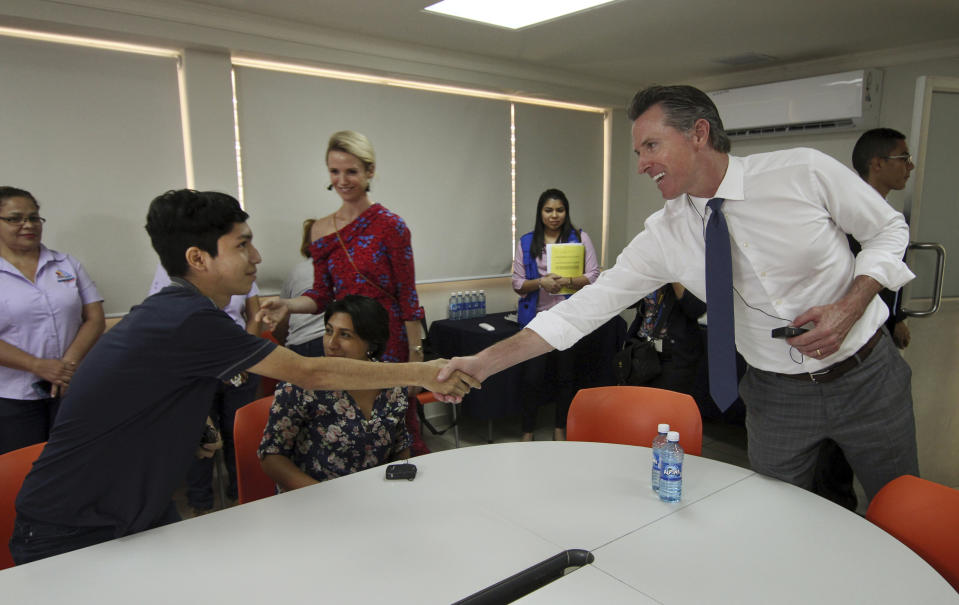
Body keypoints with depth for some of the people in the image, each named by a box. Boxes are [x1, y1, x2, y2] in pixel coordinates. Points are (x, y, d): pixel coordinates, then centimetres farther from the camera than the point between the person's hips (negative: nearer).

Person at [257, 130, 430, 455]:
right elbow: (322, 294, 9)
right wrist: (289, 305, -12)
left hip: (388, 341, -4)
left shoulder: (390, 225, -7)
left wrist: (416, 355, -9)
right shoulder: (321, 230, 7)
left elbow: (408, 296, -6)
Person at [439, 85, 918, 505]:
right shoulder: (664, 235, -12)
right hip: (777, 396, 1)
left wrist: (849, 306, -21)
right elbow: (588, 305, -14)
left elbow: (888, 230, -2)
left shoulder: (803, 171, -17)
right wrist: (484, 363, -19)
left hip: (868, 374, 0)